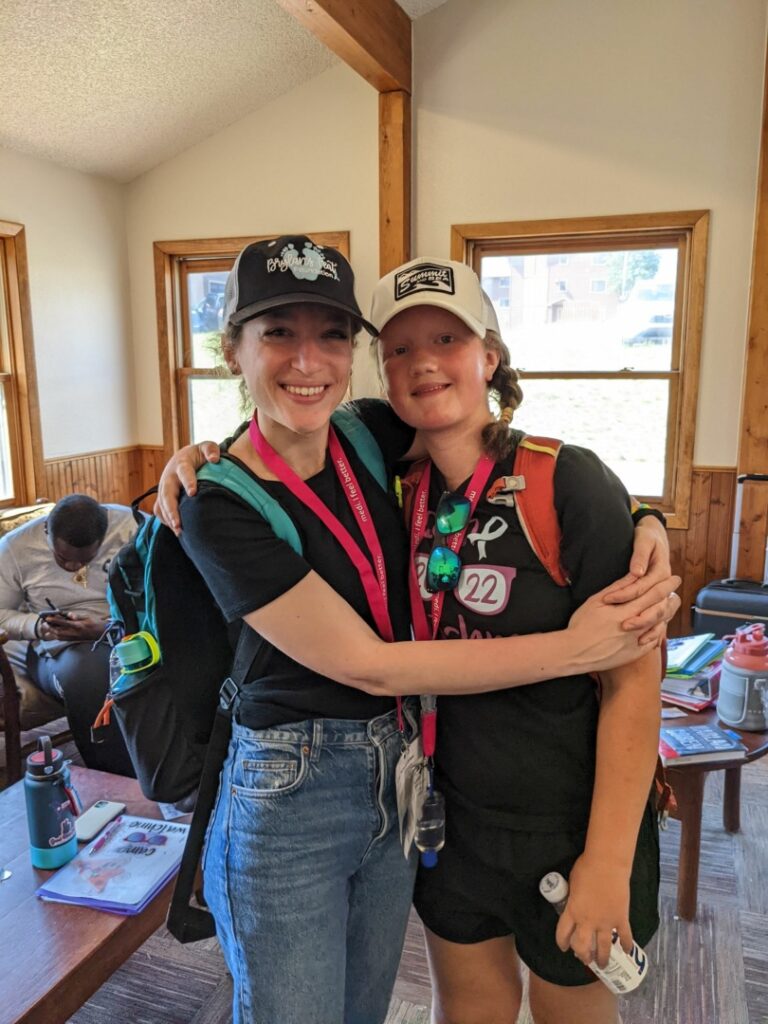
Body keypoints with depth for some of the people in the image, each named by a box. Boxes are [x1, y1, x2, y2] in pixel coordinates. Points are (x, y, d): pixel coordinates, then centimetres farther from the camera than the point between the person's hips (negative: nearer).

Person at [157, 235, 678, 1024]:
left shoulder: (374, 439, -5)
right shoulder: (220, 508, -20)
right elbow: (369, 664, -21)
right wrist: (572, 649, -20)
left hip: (398, 780, 5)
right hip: (286, 801, -5)